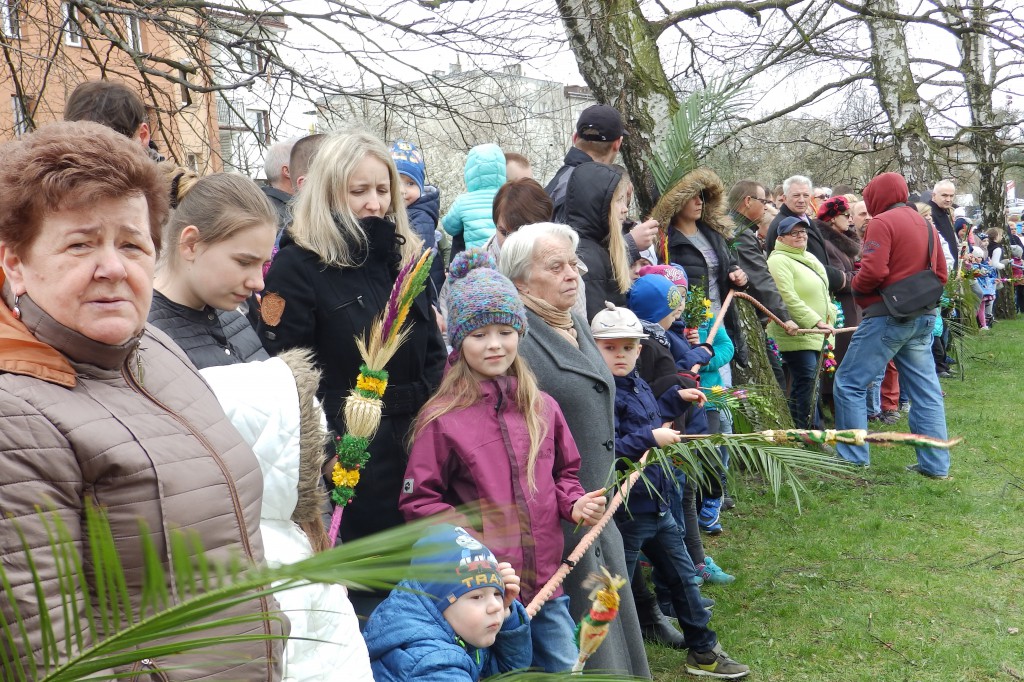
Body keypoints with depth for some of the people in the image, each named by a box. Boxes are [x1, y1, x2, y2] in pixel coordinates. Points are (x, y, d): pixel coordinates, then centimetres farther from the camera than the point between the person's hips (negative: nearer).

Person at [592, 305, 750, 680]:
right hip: (626, 513, -9)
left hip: (657, 505, 9)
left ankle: (703, 651, 36)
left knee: (682, 575, 20)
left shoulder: (638, 385, 8)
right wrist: (651, 438, -30)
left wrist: (676, 398, 25)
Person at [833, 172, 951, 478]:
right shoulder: (925, 224, 15)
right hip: (923, 318, 8)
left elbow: (873, 271, -21)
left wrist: (856, 288, -3)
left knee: (849, 383, 1)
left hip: (888, 317, -8)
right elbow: (940, 274, 17)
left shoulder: (882, 222, -10)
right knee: (925, 391, 10)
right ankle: (936, 464, 13)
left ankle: (853, 459, 2)